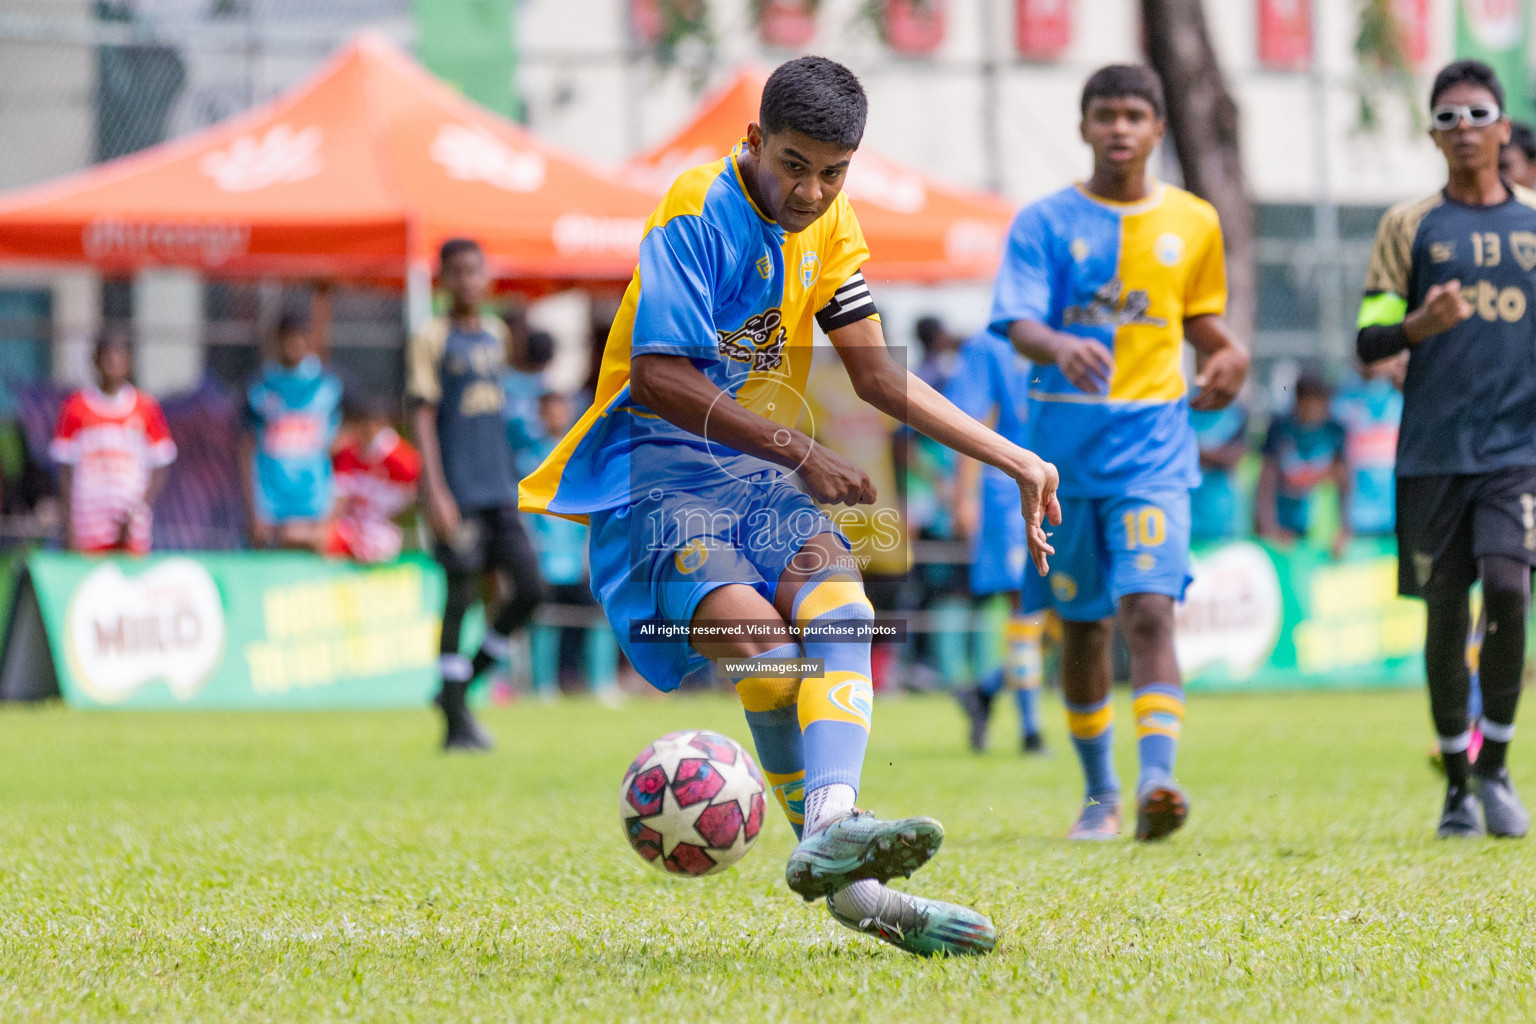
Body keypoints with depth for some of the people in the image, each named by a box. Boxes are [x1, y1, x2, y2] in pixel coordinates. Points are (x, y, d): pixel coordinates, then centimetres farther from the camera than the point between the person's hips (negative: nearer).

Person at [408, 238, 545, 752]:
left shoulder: (497, 334, 15)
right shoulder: (431, 339, -4)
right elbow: (423, 416, -9)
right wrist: (436, 491, -18)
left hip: (500, 491, 6)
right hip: (458, 492, -6)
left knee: (530, 590, -1)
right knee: (460, 597, -6)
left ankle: (461, 686, 14)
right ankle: (456, 724, 0)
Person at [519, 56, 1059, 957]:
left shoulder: (832, 229, 11)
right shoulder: (699, 210, -12)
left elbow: (880, 377, 19)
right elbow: (658, 376, -20)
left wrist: (1015, 460, 15)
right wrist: (801, 456, -23)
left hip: (759, 476, 6)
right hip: (656, 470, -6)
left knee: (839, 608, -26)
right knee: (757, 631, -30)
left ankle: (829, 827, -46)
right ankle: (847, 883, -28)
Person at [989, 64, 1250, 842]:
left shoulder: (1193, 222, 7)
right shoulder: (1046, 222, 0)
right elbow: (1019, 323, -12)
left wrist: (1227, 355, -2)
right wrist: (1060, 346, -35)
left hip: (1153, 442, 0)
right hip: (1066, 441, 0)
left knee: (1149, 609, -19)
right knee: (1083, 625, 10)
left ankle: (1156, 780, -30)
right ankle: (1099, 791, 26)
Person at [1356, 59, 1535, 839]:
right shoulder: (1410, 226, 6)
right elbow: (1368, 343, 2)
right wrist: (1419, 325, -18)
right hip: (1434, 450, 0)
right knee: (1445, 613, 2)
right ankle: (1458, 784, 15)